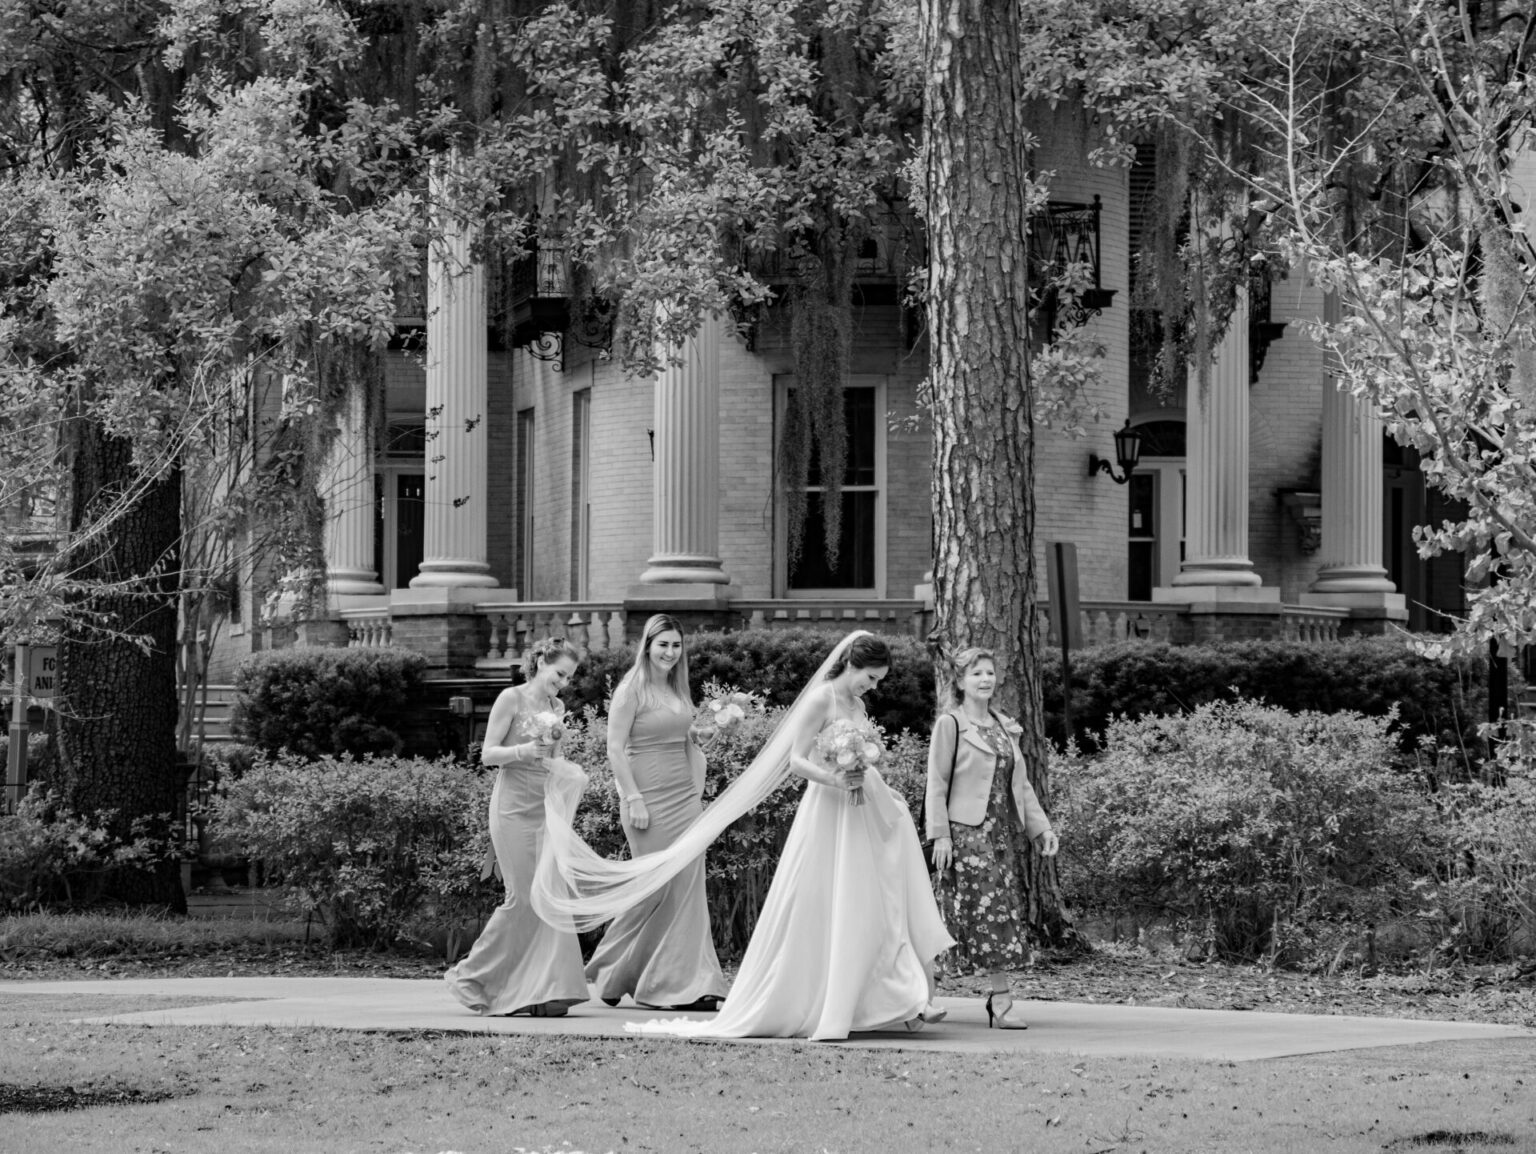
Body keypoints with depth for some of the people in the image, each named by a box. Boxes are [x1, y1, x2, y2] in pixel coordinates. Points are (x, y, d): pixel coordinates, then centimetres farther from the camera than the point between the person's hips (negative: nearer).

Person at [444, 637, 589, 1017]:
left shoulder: (556, 709, 15)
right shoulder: (512, 699, -4)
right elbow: (488, 754, -6)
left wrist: (570, 772, 0)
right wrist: (524, 751, -22)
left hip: (546, 807, 7)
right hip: (514, 807, -7)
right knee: (523, 898, -8)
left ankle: (542, 989, 0)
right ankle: (470, 977, 5)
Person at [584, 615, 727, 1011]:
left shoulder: (679, 691, 14)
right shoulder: (631, 691, -6)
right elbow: (615, 750, -11)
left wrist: (698, 795, 11)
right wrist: (633, 800, -16)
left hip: (684, 798, 7)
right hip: (648, 799, -7)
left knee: (688, 888, 0)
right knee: (654, 886, -6)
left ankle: (686, 984, 3)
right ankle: (610, 972, 9)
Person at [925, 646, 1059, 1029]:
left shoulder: (1005, 728, 17)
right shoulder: (950, 725, -2)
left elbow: (1021, 783, 20)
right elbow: (937, 783, -5)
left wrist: (1041, 827, 12)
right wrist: (940, 834, -11)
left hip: (1006, 832, 7)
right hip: (968, 834, -6)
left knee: (1006, 912, 3)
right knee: (988, 911, -12)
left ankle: (997, 999, 7)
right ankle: (1001, 1000, -14)